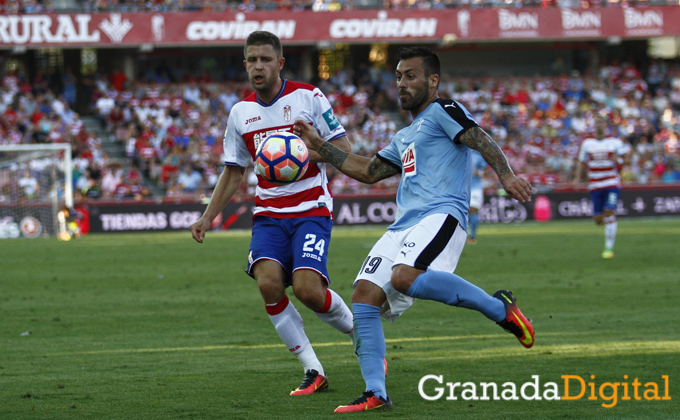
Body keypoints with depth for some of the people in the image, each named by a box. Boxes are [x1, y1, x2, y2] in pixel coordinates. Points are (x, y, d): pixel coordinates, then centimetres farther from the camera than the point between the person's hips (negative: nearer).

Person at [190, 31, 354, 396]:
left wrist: (308, 151, -23)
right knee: (269, 283, -21)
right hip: (268, 213, 4)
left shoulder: (308, 96, -4)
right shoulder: (240, 112, 9)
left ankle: (361, 335, 10)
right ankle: (312, 371, -9)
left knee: (307, 288, -21)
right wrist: (208, 217, 10)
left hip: (311, 210, -4)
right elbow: (233, 172, 18)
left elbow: (343, 150, -4)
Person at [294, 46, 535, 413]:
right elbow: (369, 171, 37)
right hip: (404, 226, 9)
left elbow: (481, 141, -10)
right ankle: (375, 394, -7)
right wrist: (319, 147, 35)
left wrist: (506, 176, -28)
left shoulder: (442, 111, 5)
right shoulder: (404, 138, 31)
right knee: (365, 295, -6)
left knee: (406, 277, -34)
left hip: (441, 215, -9)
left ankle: (499, 308, -19)